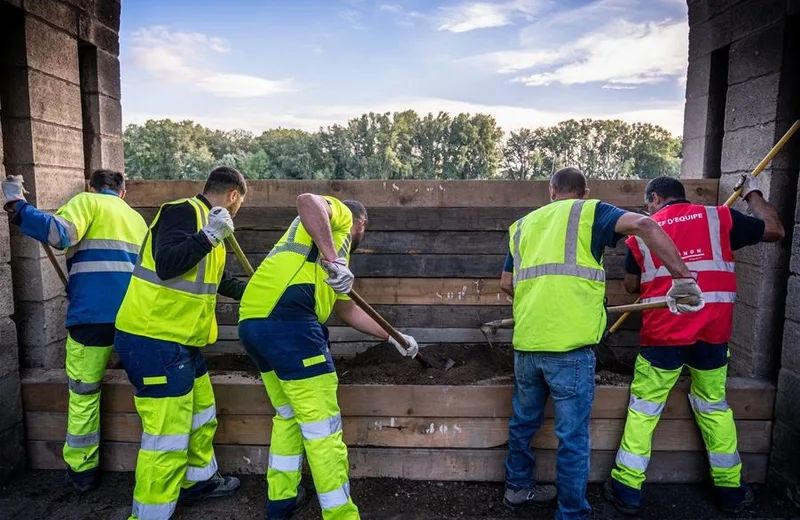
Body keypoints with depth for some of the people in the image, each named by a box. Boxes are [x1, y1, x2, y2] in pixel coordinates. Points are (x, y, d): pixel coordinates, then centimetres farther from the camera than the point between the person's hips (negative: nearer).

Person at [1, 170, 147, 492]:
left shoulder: (87, 201, 5)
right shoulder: (137, 218, 23)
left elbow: (59, 233, -16)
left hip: (93, 316, -5)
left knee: (84, 395, 9)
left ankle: (82, 471, 20)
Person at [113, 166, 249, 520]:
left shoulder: (204, 221, 17)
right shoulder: (183, 212, -13)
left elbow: (223, 284, 27)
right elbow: (166, 265, -28)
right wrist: (209, 236, -30)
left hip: (180, 342, 10)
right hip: (154, 341, -10)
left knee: (201, 416, 22)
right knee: (168, 436, -5)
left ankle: (197, 480, 41)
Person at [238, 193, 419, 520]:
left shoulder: (335, 249, 35)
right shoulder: (339, 215, 12)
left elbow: (347, 311, 39)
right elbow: (307, 201, -13)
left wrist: (394, 338, 43)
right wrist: (334, 261, -20)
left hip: (253, 321, 10)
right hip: (287, 320, -10)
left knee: (288, 415, 25)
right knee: (321, 427, 0)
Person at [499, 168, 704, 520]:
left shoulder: (523, 224, 19)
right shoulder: (589, 212, 6)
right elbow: (643, 225, -12)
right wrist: (683, 277, -9)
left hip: (526, 343, 5)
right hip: (569, 346, -5)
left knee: (523, 422, 23)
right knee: (572, 436, 8)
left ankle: (518, 486, 41)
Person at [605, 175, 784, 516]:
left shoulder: (642, 232, 7)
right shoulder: (718, 216, 7)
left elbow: (632, 286, 13)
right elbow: (775, 230, 17)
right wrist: (753, 194, 31)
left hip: (663, 333, -2)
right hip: (712, 331, 2)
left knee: (643, 409, 8)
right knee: (714, 406, 19)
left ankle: (627, 490, 12)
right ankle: (730, 489, 31)